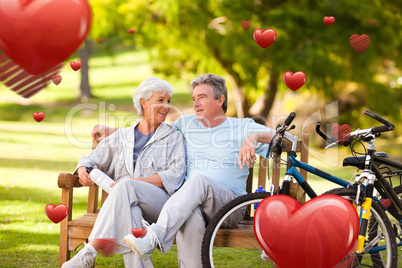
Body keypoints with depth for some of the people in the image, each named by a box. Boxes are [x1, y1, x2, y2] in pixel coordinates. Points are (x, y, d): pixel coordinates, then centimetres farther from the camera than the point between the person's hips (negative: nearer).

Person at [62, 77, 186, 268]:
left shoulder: (173, 136, 15)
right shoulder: (121, 137, 23)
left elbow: (175, 175, 1)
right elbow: (93, 160, 27)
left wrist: (135, 182, -12)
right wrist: (83, 170, -1)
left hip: (162, 203, -2)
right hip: (126, 202, 2)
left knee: (126, 187, -35)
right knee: (129, 209, -38)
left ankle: (89, 252, -45)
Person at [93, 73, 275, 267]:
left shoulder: (242, 127, 11)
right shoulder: (186, 124, 22)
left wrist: (254, 137, -20)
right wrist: (110, 130, 25)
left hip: (229, 204, -2)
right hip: (192, 203, 2)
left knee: (199, 180, -37)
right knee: (190, 218, -38)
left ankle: (155, 237, -52)